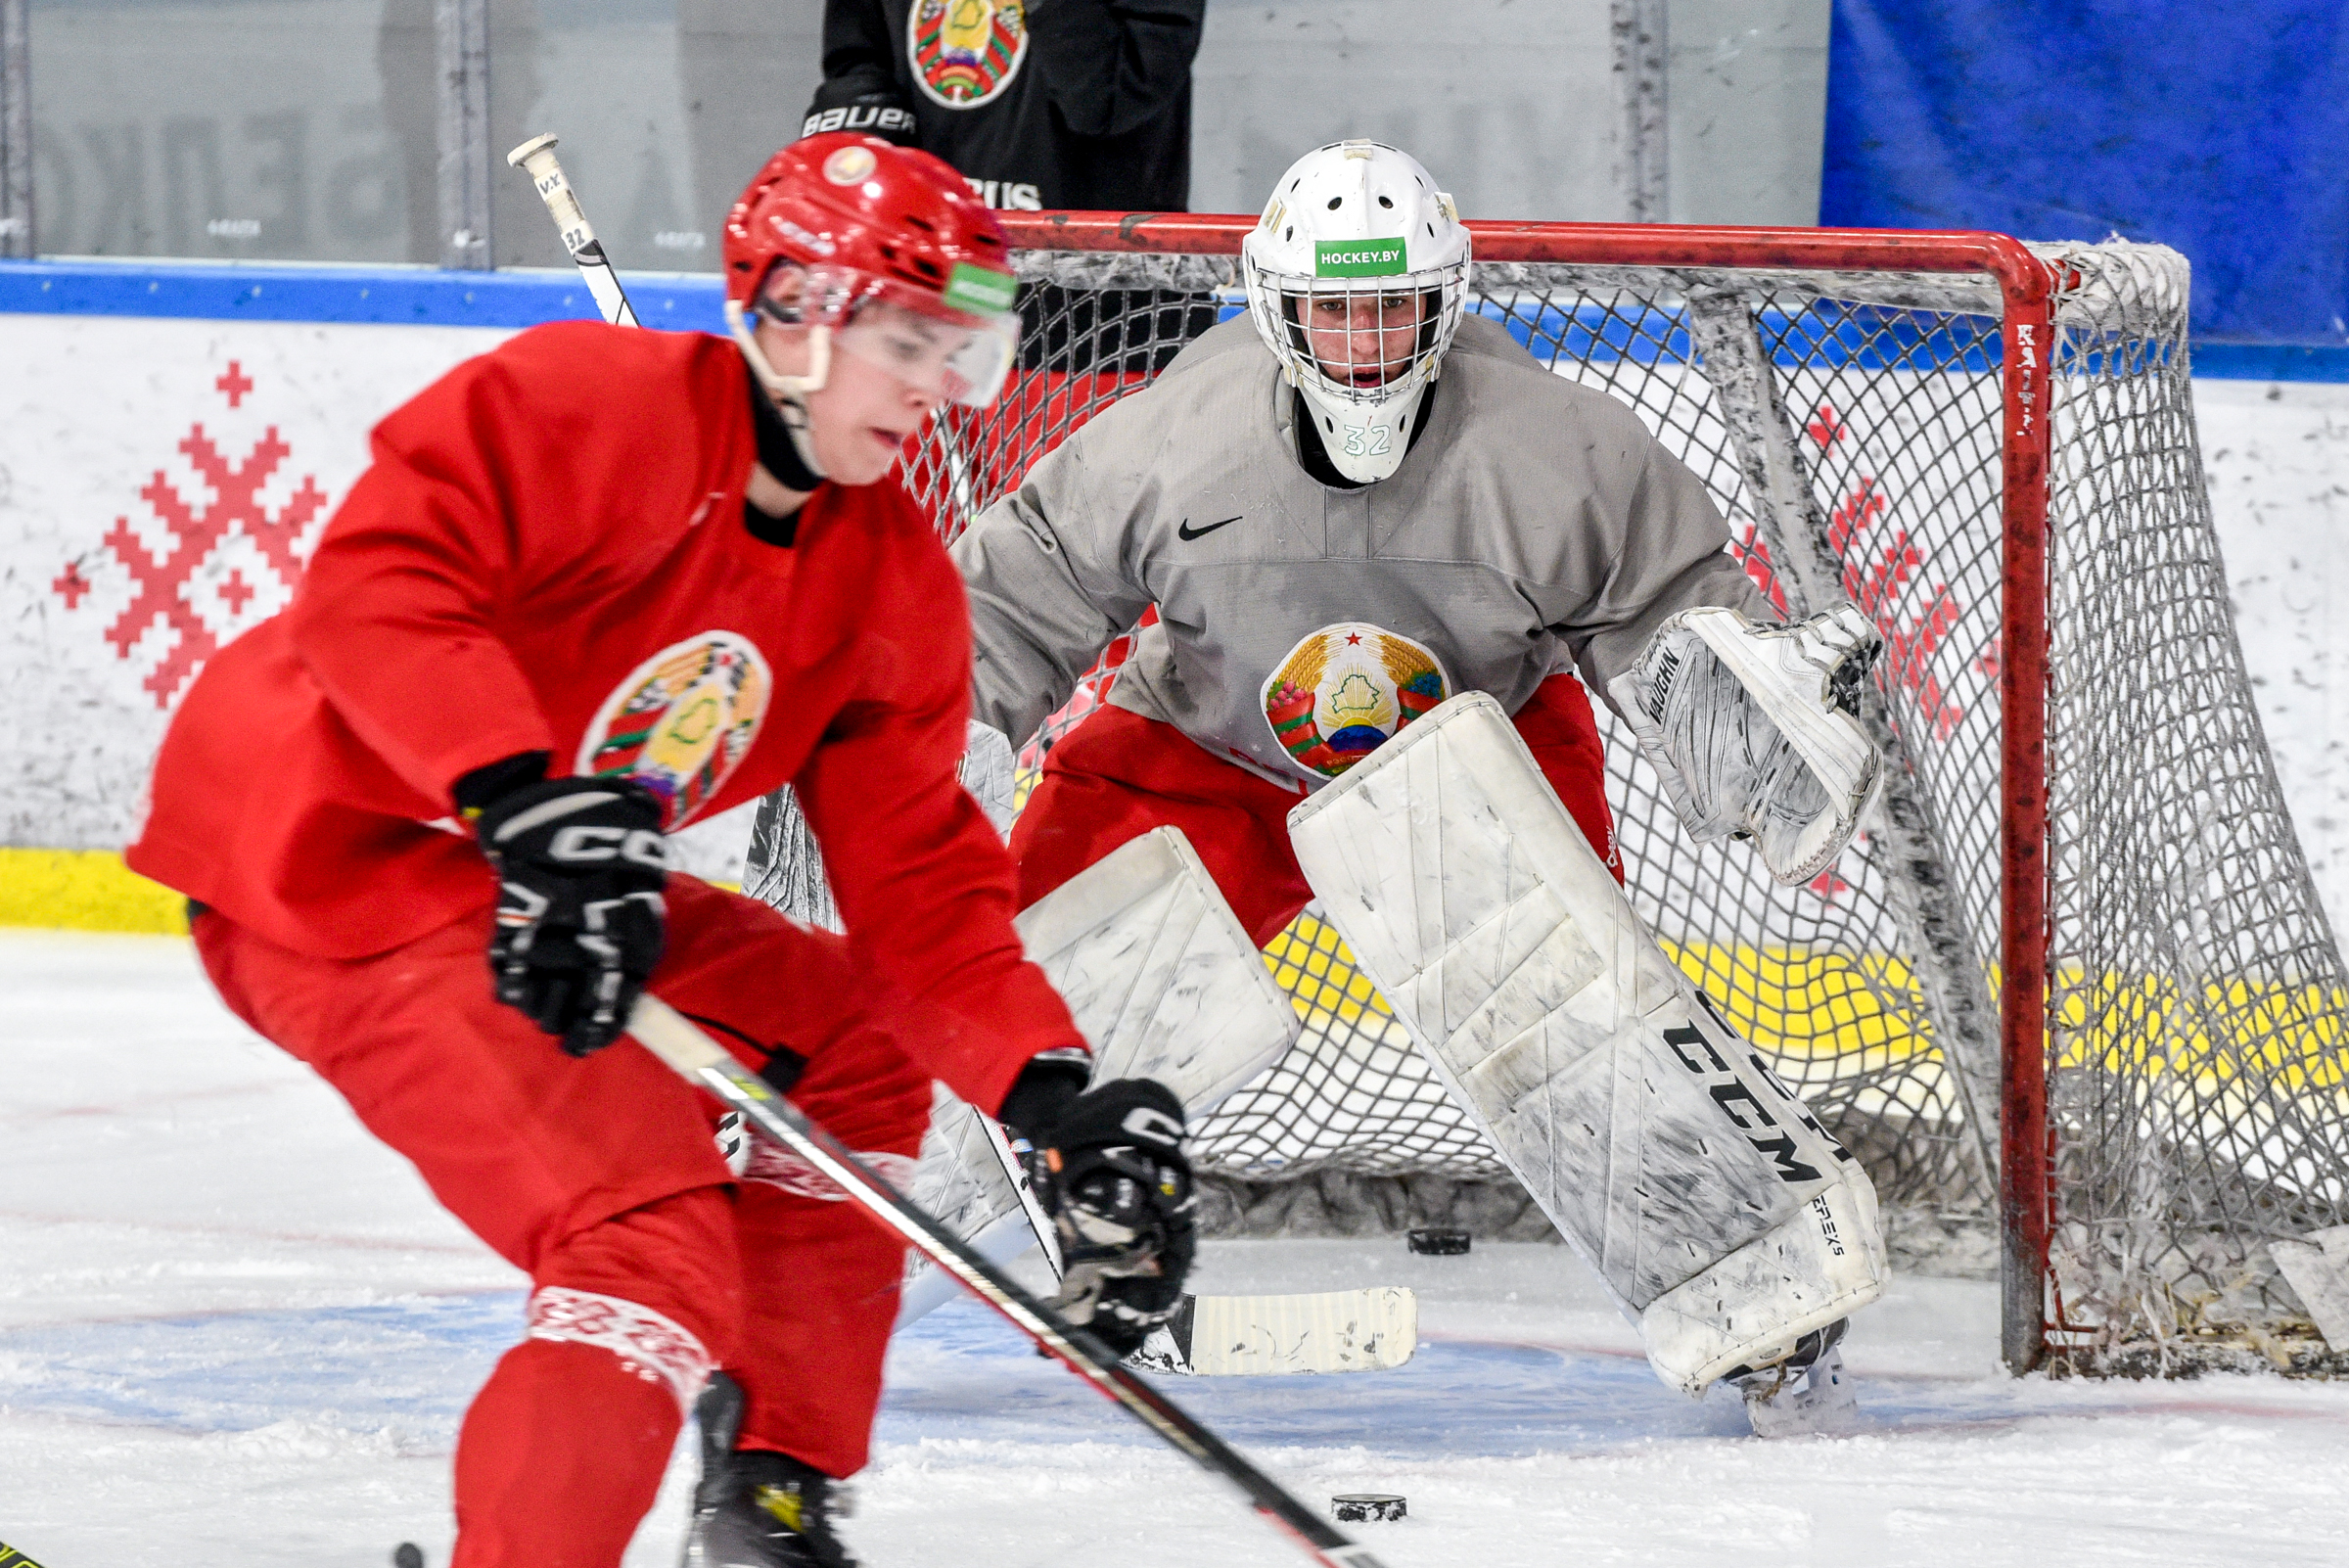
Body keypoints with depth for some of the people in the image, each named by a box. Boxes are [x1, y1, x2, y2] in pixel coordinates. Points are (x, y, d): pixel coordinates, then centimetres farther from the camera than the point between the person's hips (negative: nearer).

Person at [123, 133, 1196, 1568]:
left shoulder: (896, 585, 7)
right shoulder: (590, 404, -17)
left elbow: (917, 883, 6)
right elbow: (381, 578, -29)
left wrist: (1057, 1097, -8)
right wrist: (532, 803, -39)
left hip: (538, 889, 10)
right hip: (328, 849, -10)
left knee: (853, 1043, 17)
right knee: (657, 1251, -21)